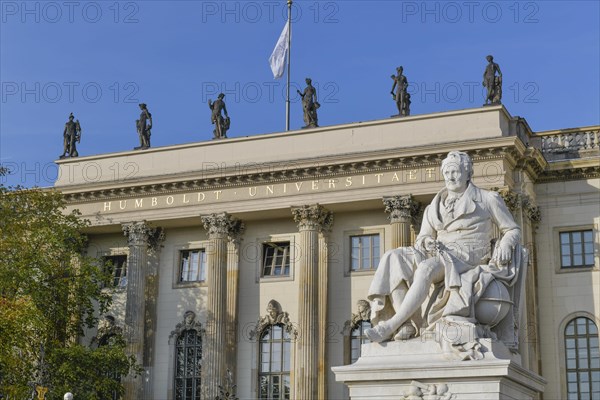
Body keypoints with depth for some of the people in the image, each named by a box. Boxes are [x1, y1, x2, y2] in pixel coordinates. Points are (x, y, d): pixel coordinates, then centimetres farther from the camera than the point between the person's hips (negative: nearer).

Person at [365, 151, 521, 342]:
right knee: (392, 258, -25)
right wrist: (426, 241, -5)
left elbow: (513, 230, 14)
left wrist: (505, 245, -9)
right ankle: (407, 324, -36)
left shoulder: (487, 199, 12)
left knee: (427, 268, -39)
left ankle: (391, 326, -42)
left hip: (467, 258, -5)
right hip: (439, 254, 5)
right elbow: (422, 237, 21)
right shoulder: (435, 206, 23)